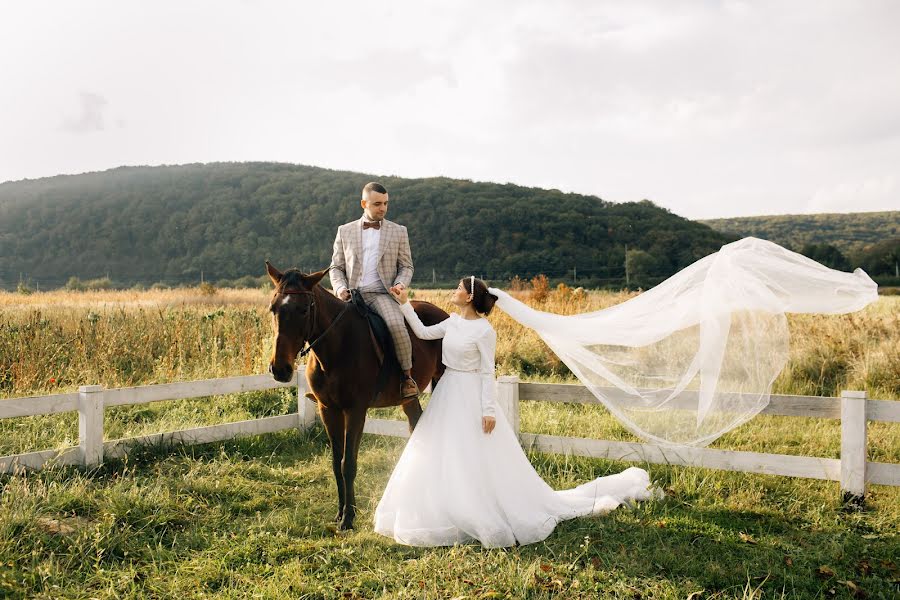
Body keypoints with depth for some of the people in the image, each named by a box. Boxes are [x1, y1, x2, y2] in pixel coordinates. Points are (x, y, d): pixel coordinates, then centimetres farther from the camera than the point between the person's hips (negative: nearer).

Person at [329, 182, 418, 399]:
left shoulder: (399, 232, 11)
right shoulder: (345, 231, 13)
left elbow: (406, 266, 12)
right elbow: (336, 267, 14)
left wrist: (401, 284, -9)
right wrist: (340, 288, -6)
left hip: (383, 294, -2)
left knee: (396, 324, -32)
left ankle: (408, 376, -15)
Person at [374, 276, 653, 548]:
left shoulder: (484, 330, -16)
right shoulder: (453, 322, 5)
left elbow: (487, 372, -15)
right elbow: (423, 332, 10)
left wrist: (488, 410, -17)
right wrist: (404, 304, 6)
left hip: (471, 396, -8)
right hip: (447, 392, 8)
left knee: (476, 460, -2)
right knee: (442, 458, 13)